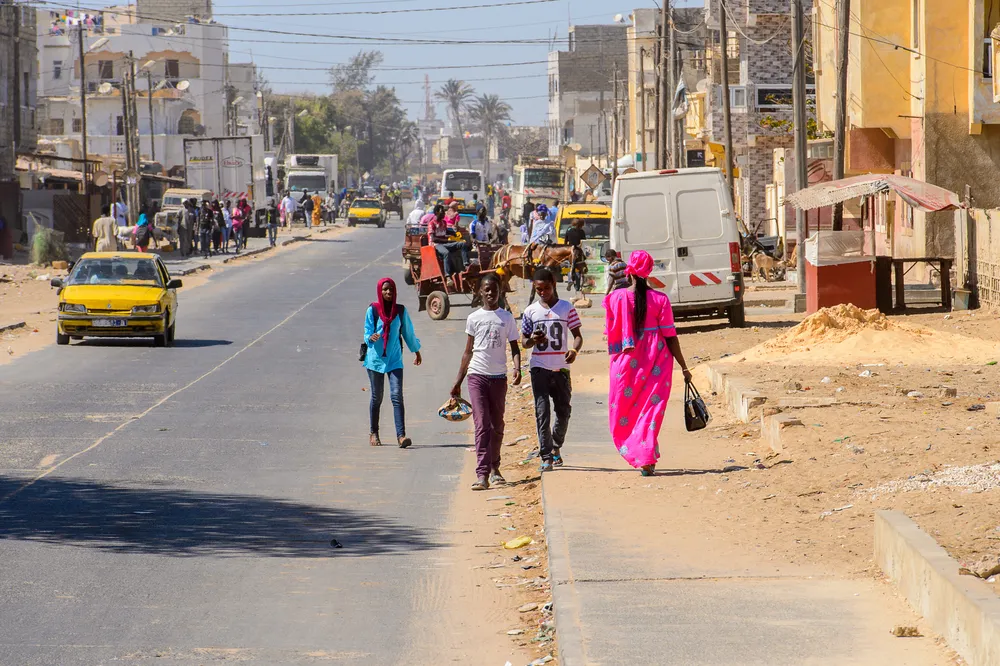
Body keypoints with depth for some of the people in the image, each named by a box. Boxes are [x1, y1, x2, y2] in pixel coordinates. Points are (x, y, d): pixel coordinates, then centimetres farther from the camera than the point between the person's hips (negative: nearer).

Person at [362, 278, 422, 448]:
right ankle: (373, 433, 24)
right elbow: (367, 332, -5)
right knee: (377, 397, 8)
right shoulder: (372, 310, -3)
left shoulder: (400, 310, 3)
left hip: (394, 359, 1)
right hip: (375, 358, -1)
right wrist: (371, 337, -29)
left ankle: (401, 435, -18)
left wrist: (416, 351, 26)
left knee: (397, 396, -11)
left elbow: (408, 332, 15)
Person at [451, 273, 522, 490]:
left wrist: (517, 369, -12)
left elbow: (514, 347, 8)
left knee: (497, 426, 10)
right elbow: (468, 352, 11)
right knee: (482, 425, -11)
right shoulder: (474, 318, 6)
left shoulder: (507, 318, 6)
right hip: (477, 375, -1)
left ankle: (494, 469, 24)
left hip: (499, 377, 1)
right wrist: (458, 382, 10)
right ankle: (482, 474, -17)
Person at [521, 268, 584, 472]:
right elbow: (523, 341, 11)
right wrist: (533, 341, -13)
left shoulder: (567, 308, 3)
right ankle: (546, 457, -10)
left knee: (563, 411, 7)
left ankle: (556, 447, 31)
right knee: (542, 412, -9)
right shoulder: (530, 311, 6)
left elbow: (578, 335, 2)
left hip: (561, 368, 0)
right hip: (539, 368, 0)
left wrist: (574, 350, -19)